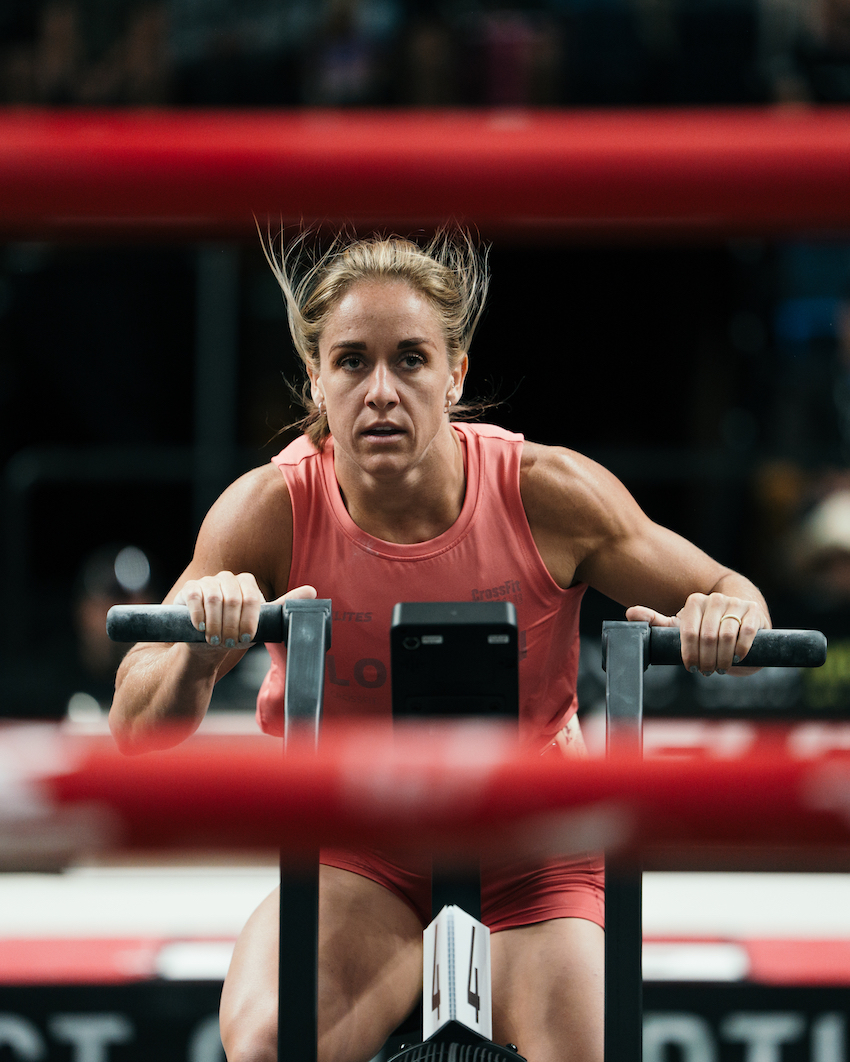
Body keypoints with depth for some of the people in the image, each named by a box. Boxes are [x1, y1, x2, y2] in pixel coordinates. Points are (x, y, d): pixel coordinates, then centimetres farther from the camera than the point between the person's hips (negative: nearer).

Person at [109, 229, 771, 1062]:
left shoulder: (546, 494, -15)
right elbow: (136, 729, -15)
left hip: (526, 858, 1)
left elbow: (727, 597, -3)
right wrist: (200, 655, -38)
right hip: (351, 861, -1)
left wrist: (723, 623, -28)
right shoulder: (272, 510, -16)